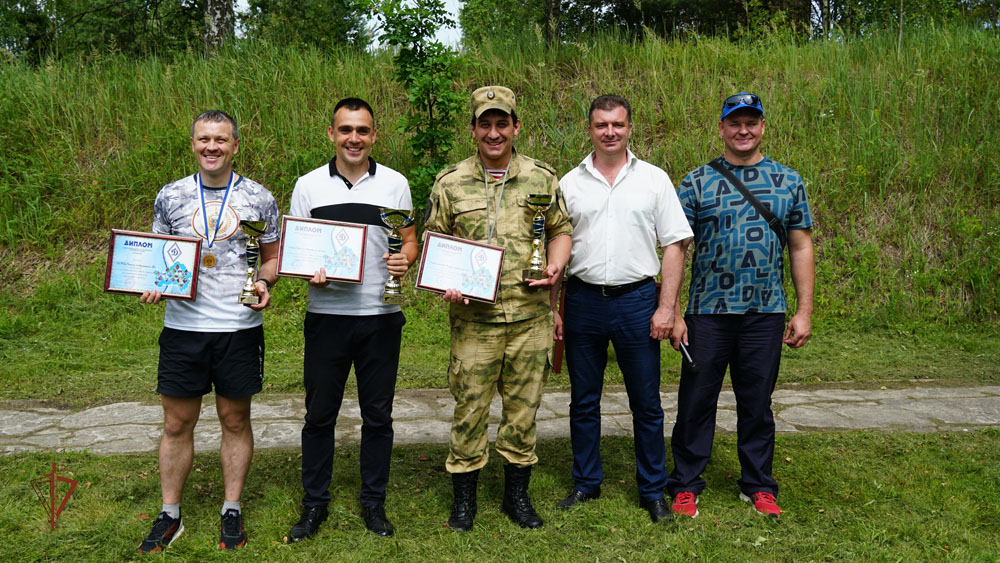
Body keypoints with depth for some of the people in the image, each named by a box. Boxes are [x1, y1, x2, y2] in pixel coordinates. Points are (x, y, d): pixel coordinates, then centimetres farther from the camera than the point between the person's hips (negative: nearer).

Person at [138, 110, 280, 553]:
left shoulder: (259, 198, 2)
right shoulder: (170, 196, 5)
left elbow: (272, 256, 10)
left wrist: (263, 283, -10)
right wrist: (151, 285, -7)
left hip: (240, 328, -1)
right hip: (183, 326, 1)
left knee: (235, 420, 9)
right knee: (177, 423, 7)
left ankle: (232, 511, 24)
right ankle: (169, 515, 22)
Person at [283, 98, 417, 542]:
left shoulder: (395, 183, 5)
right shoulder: (308, 186, 4)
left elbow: (410, 240, 9)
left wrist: (405, 259, -14)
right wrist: (310, 272, -14)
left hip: (382, 316, 0)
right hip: (326, 315, 0)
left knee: (377, 414, 9)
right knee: (319, 414, 7)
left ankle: (373, 502, 24)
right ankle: (314, 504, 23)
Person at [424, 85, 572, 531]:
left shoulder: (542, 178, 7)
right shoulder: (450, 183, 4)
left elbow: (561, 229, 15)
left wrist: (556, 264, -5)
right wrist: (446, 284, -8)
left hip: (531, 315, 1)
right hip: (474, 316, -1)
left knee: (523, 406, 10)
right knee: (470, 406, 4)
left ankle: (517, 494, 28)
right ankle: (464, 498, 21)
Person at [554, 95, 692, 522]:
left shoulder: (654, 179, 3)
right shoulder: (569, 183, 7)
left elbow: (674, 246, 1)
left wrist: (666, 308, -7)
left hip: (637, 300, -1)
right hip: (582, 300, 2)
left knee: (646, 403, 6)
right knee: (583, 401, 11)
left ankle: (653, 490, 20)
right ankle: (586, 483, 27)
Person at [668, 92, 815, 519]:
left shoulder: (788, 181, 8)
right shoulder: (697, 182, 1)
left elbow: (801, 248, 9)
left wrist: (804, 311, 4)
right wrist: (672, 313, -6)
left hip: (766, 313, 2)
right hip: (708, 312, -1)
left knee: (757, 403, 11)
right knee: (696, 400, 5)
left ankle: (758, 485, 27)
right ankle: (686, 485, 19)